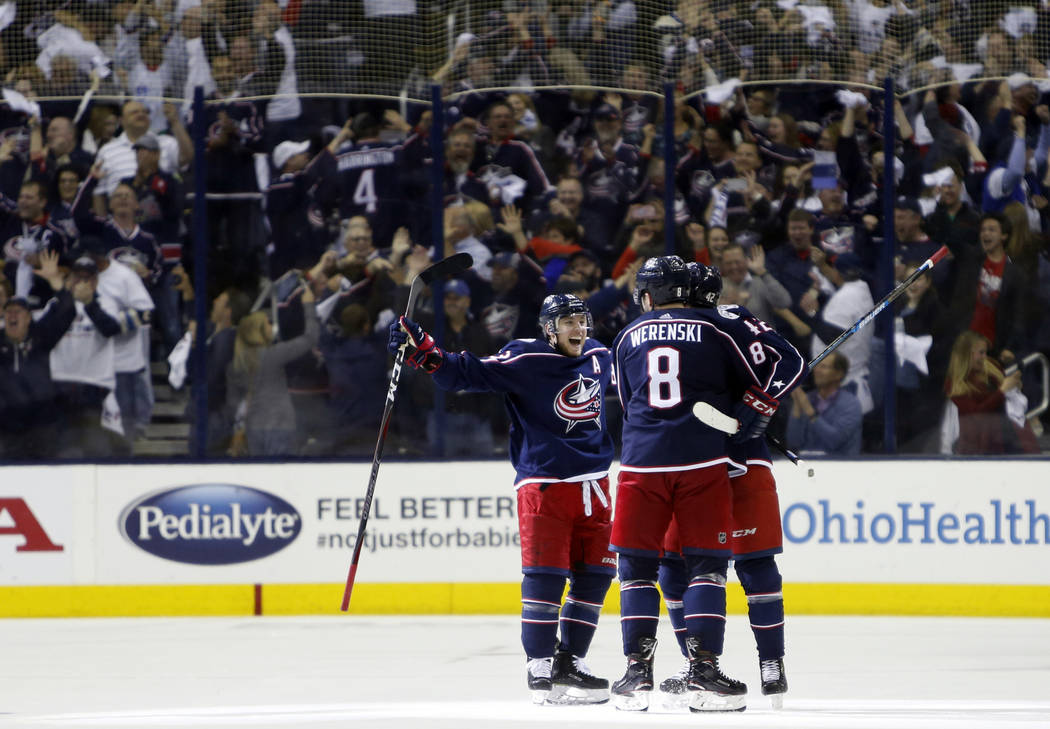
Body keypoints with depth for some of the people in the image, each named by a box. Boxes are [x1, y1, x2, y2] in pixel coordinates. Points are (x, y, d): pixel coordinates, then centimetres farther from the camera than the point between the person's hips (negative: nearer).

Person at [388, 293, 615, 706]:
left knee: (594, 575, 5)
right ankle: (539, 665, -5)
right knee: (544, 574, -10)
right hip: (543, 483, -6)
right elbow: (467, 374, -17)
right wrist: (422, 351, -29)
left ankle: (570, 661, 13)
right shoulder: (524, 360, -11)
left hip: (592, 483, 6)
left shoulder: (599, 357, 8)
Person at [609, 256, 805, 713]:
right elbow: (784, 366, 1)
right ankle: (703, 670, -6)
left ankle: (637, 671, 1)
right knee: (707, 564, 4)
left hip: (641, 464, 2)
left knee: (637, 566, 9)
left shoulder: (628, 338, 15)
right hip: (702, 464, -2)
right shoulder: (718, 326, 6)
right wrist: (754, 408, 11)